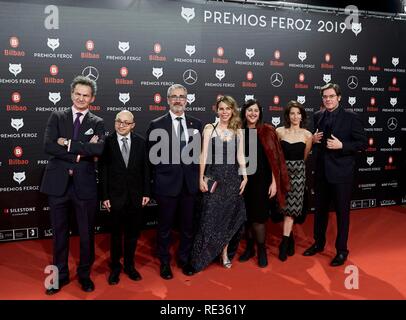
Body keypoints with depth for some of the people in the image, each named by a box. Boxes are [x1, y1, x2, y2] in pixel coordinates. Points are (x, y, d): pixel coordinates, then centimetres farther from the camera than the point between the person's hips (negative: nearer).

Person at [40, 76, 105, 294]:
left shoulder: (97, 123, 2)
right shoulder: (57, 117, 5)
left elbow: (98, 149, -17)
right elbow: (48, 146, -11)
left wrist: (68, 144, -17)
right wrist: (81, 152, -16)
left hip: (84, 184, -1)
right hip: (58, 182, 1)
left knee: (87, 233, 10)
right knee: (60, 231, 14)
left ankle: (84, 274, 31)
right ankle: (61, 274, 32)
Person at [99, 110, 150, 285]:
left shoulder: (140, 142, 0)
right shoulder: (107, 142, -6)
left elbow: (145, 169, 2)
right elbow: (103, 171, -5)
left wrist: (146, 192, -1)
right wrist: (105, 196, -7)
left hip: (136, 195, 2)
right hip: (116, 195, -2)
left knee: (133, 233, 13)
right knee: (116, 233, 11)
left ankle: (129, 265, 30)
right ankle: (115, 266, 29)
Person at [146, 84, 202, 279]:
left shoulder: (196, 124, 6)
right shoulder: (157, 125, -4)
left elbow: (200, 153, 8)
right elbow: (152, 156, -1)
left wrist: (199, 177, 3)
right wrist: (158, 178, -2)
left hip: (190, 183, 3)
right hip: (167, 183, -3)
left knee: (188, 225, 14)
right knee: (165, 227, 11)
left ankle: (184, 259, 35)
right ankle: (165, 262, 31)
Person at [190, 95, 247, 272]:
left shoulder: (238, 131, 6)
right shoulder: (209, 128, 0)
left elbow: (240, 156, 6)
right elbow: (204, 154, -2)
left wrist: (244, 176, -3)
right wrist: (201, 178, -7)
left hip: (232, 178, 2)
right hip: (213, 177, -2)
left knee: (228, 217, 9)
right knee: (210, 217, -1)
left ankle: (224, 252, 23)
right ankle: (202, 257, 13)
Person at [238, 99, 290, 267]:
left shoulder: (267, 131, -5)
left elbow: (274, 157, -7)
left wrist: (274, 182, -10)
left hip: (262, 180, -3)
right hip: (244, 180, 3)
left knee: (258, 217, 0)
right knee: (247, 216, 9)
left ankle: (262, 250, 21)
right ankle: (249, 248, 27)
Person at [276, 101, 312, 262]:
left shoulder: (307, 135, 0)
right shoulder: (279, 131, 1)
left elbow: (305, 157, 11)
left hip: (298, 172, -1)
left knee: (291, 207, -5)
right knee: (285, 206, 6)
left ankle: (284, 243, 3)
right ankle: (290, 238, 25)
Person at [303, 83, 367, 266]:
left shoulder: (351, 117, -8)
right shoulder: (318, 117, 6)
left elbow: (362, 143, -9)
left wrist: (341, 145, -22)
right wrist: (314, 139, -4)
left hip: (341, 172, -5)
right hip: (321, 172, 5)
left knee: (342, 213, 7)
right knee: (320, 210, 17)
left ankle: (342, 250, 22)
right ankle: (319, 243, 34)